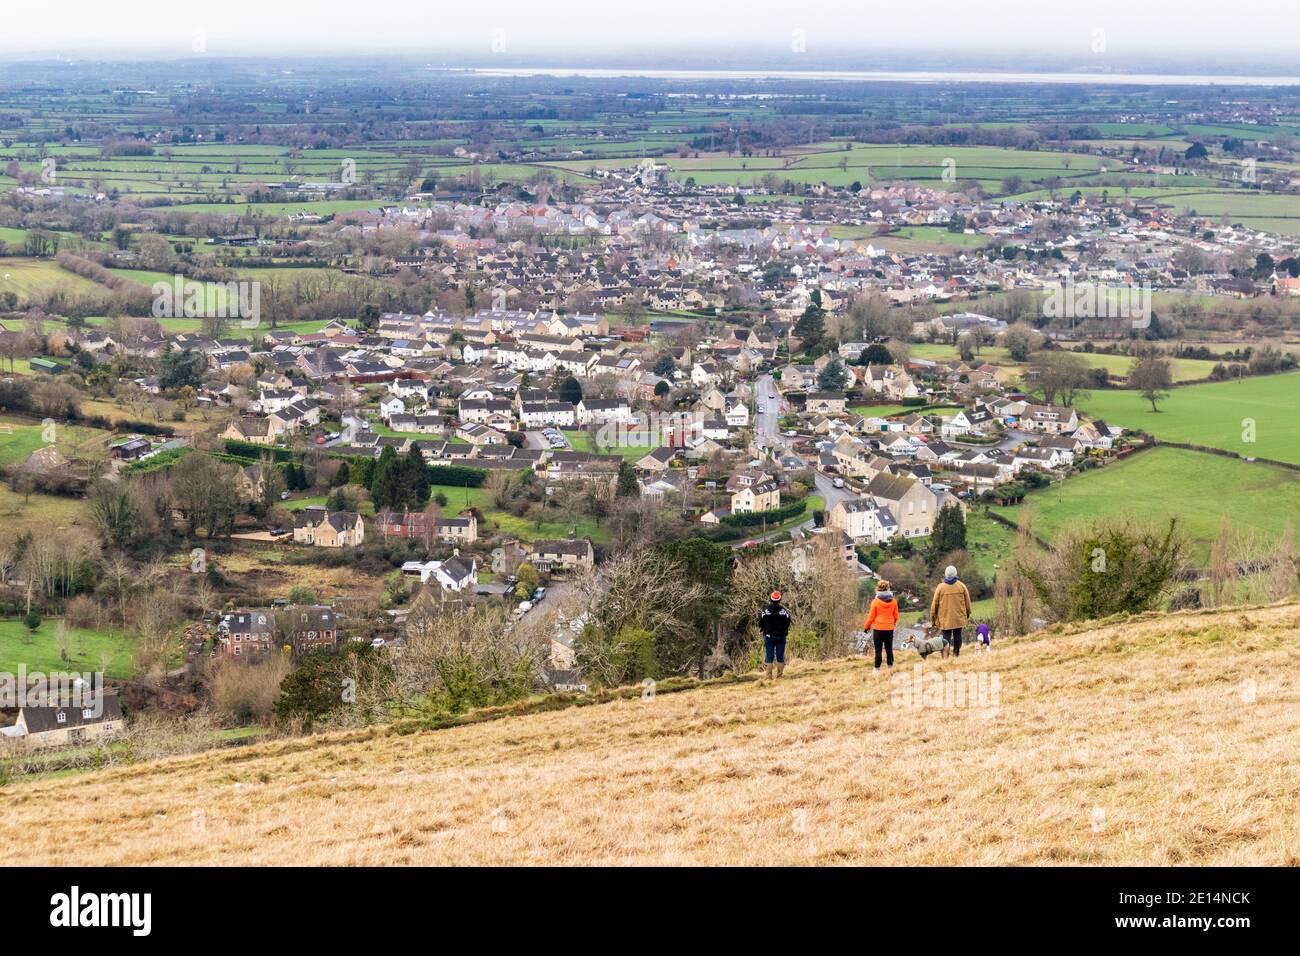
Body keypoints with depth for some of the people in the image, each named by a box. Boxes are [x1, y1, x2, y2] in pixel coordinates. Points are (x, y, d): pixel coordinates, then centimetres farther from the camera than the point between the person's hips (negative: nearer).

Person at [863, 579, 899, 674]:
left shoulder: (875, 601, -12)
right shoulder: (893, 601, -2)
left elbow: (871, 617, -7)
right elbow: (896, 616, 6)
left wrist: (866, 627, 7)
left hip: (878, 629, -3)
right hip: (889, 628, 3)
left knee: (878, 650, 3)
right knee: (889, 649, 11)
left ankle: (877, 669, 5)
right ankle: (891, 667, 15)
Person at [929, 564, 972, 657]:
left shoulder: (941, 587, -7)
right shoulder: (961, 586, -3)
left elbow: (935, 603, -2)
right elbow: (967, 601, 6)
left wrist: (933, 617, 9)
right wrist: (968, 613, 22)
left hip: (945, 617, -1)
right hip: (959, 617, 1)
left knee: (946, 635, 2)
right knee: (957, 634, 11)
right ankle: (956, 653, 17)